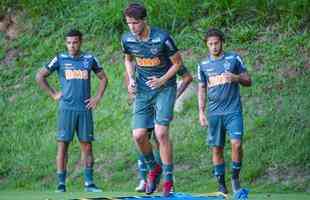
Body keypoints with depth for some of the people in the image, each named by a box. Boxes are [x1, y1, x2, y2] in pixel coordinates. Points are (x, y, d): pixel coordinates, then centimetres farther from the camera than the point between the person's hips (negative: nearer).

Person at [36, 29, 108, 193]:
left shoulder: (89, 59, 8)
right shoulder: (60, 59, 3)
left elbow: (103, 78, 20)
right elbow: (40, 76, 8)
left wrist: (98, 97, 8)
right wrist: (53, 94, 3)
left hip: (85, 108, 2)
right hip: (67, 108, -2)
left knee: (87, 145, 2)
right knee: (63, 144, -4)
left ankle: (89, 182, 7)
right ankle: (61, 184, -1)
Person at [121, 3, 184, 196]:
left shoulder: (162, 38, -18)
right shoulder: (127, 39, -5)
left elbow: (178, 62, -5)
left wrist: (162, 80, -15)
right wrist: (131, 79, 1)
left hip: (165, 88, -4)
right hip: (143, 91, 4)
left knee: (161, 132, -16)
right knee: (139, 135, -5)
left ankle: (168, 180, -6)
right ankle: (153, 168, 22)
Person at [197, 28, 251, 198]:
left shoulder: (234, 59, 3)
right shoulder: (203, 65, 10)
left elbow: (248, 81, 6)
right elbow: (201, 90, 15)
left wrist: (236, 78, -14)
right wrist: (201, 112, 6)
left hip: (233, 110, -2)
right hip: (214, 113, 2)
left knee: (236, 144, -17)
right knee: (216, 149, 1)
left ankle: (235, 177, 1)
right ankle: (221, 184, 10)